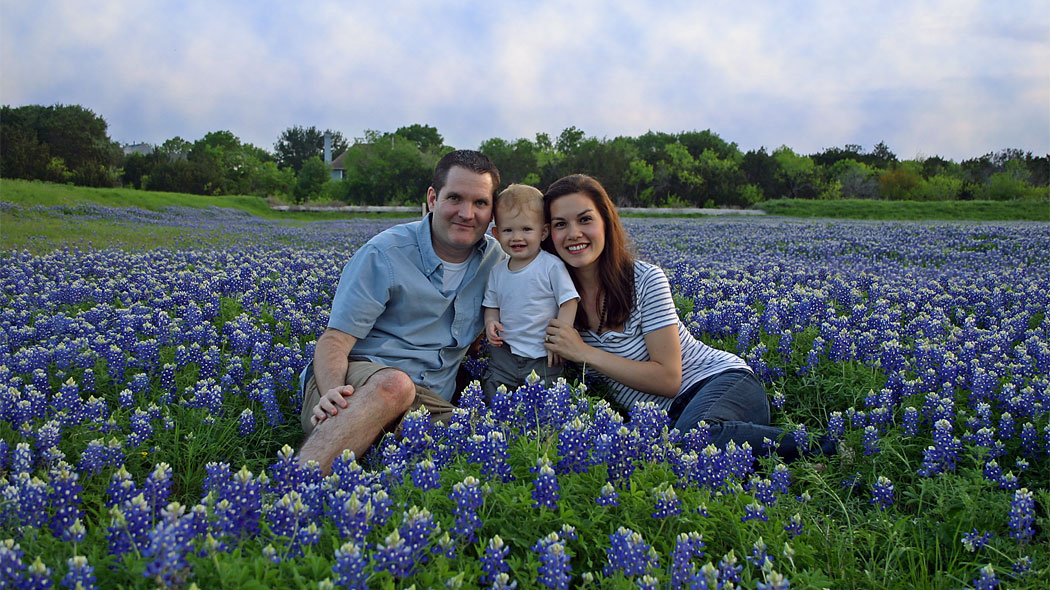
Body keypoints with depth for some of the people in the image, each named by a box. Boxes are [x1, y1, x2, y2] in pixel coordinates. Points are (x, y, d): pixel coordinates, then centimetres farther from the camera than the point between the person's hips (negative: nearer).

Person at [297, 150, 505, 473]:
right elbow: (334, 340, -9)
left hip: (432, 401, 4)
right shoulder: (384, 253, -5)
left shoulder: (496, 259, 10)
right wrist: (332, 393, -31)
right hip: (358, 378, -3)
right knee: (393, 384, -40)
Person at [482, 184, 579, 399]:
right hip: (504, 354, 5)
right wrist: (490, 322, -5)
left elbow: (569, 302, -10)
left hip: (543, 359, -4)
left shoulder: (552, 266, -11)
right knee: (492, 399, 7)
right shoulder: (497, 272, 5)